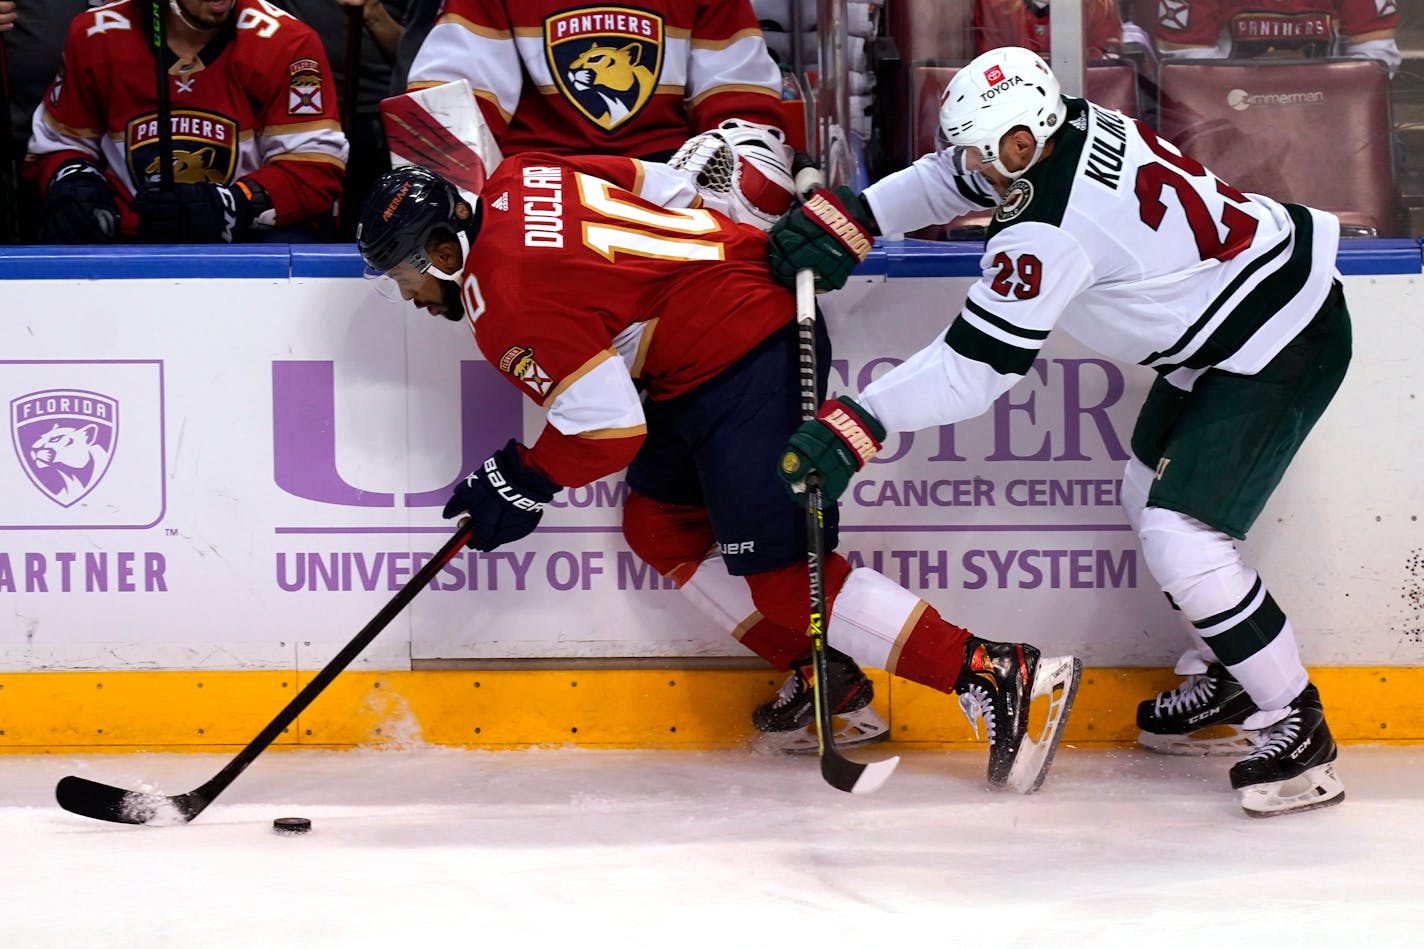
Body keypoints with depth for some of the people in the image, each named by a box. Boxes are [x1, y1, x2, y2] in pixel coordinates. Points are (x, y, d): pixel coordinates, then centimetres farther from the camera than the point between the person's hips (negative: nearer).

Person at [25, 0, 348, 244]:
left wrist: (236, 204, -27)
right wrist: (71, 184, -9)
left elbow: (316, 168, -10)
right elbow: (58, 143, 15)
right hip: (130, 234, 2)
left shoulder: (284, 41, -7)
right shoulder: (95, 37, 1)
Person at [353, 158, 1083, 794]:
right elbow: (661, 186, 17)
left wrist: (522, 484, -4)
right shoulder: (514, 181, 8)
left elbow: (611, 426, -19)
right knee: (660, 527, 16)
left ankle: (996, 676, -12)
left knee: (783, 576, -9)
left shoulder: (509, 300, -18)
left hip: (746, 366, -11)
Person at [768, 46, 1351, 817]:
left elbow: (973, 370, -27)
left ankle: (1297, 730, -4)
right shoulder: (1072, 127, -4)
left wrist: (856, 425, -24)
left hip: (1279, 352, -11)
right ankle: (1226, 674, 38)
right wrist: (851, 216, 0)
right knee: (1150, 497, 20)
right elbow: (949, 178, 12)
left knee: (1180, 539, -15)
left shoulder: (1049, 233, -29)